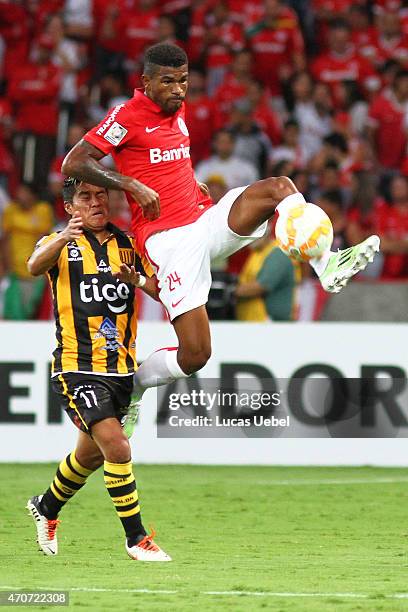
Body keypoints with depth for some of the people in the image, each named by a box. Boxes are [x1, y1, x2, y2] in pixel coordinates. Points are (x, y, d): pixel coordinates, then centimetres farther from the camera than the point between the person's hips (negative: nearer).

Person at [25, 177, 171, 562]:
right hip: (77, 368, -5)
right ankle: (135, 538, -11)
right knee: (116, 446, -21)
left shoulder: (129, 245, 7)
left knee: (90, 455, 20)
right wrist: (63, 239, -49)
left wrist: (140, 279, -25)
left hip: (121, 370, 5)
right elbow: (35, 266, -27)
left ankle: (46, 508, 46)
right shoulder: (61, 245, -4)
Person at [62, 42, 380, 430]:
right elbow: (73, 164, -13)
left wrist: (189, 184, 15)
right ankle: (131, 387, 12)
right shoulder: (128, 116, -8)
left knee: (279, 188, -17)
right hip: (168, 239, -7)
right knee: (194, 355, -14)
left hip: (204, 222, 7)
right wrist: (131, 184, -20)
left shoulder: (177, 110, 15)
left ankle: (327, 267, -29)